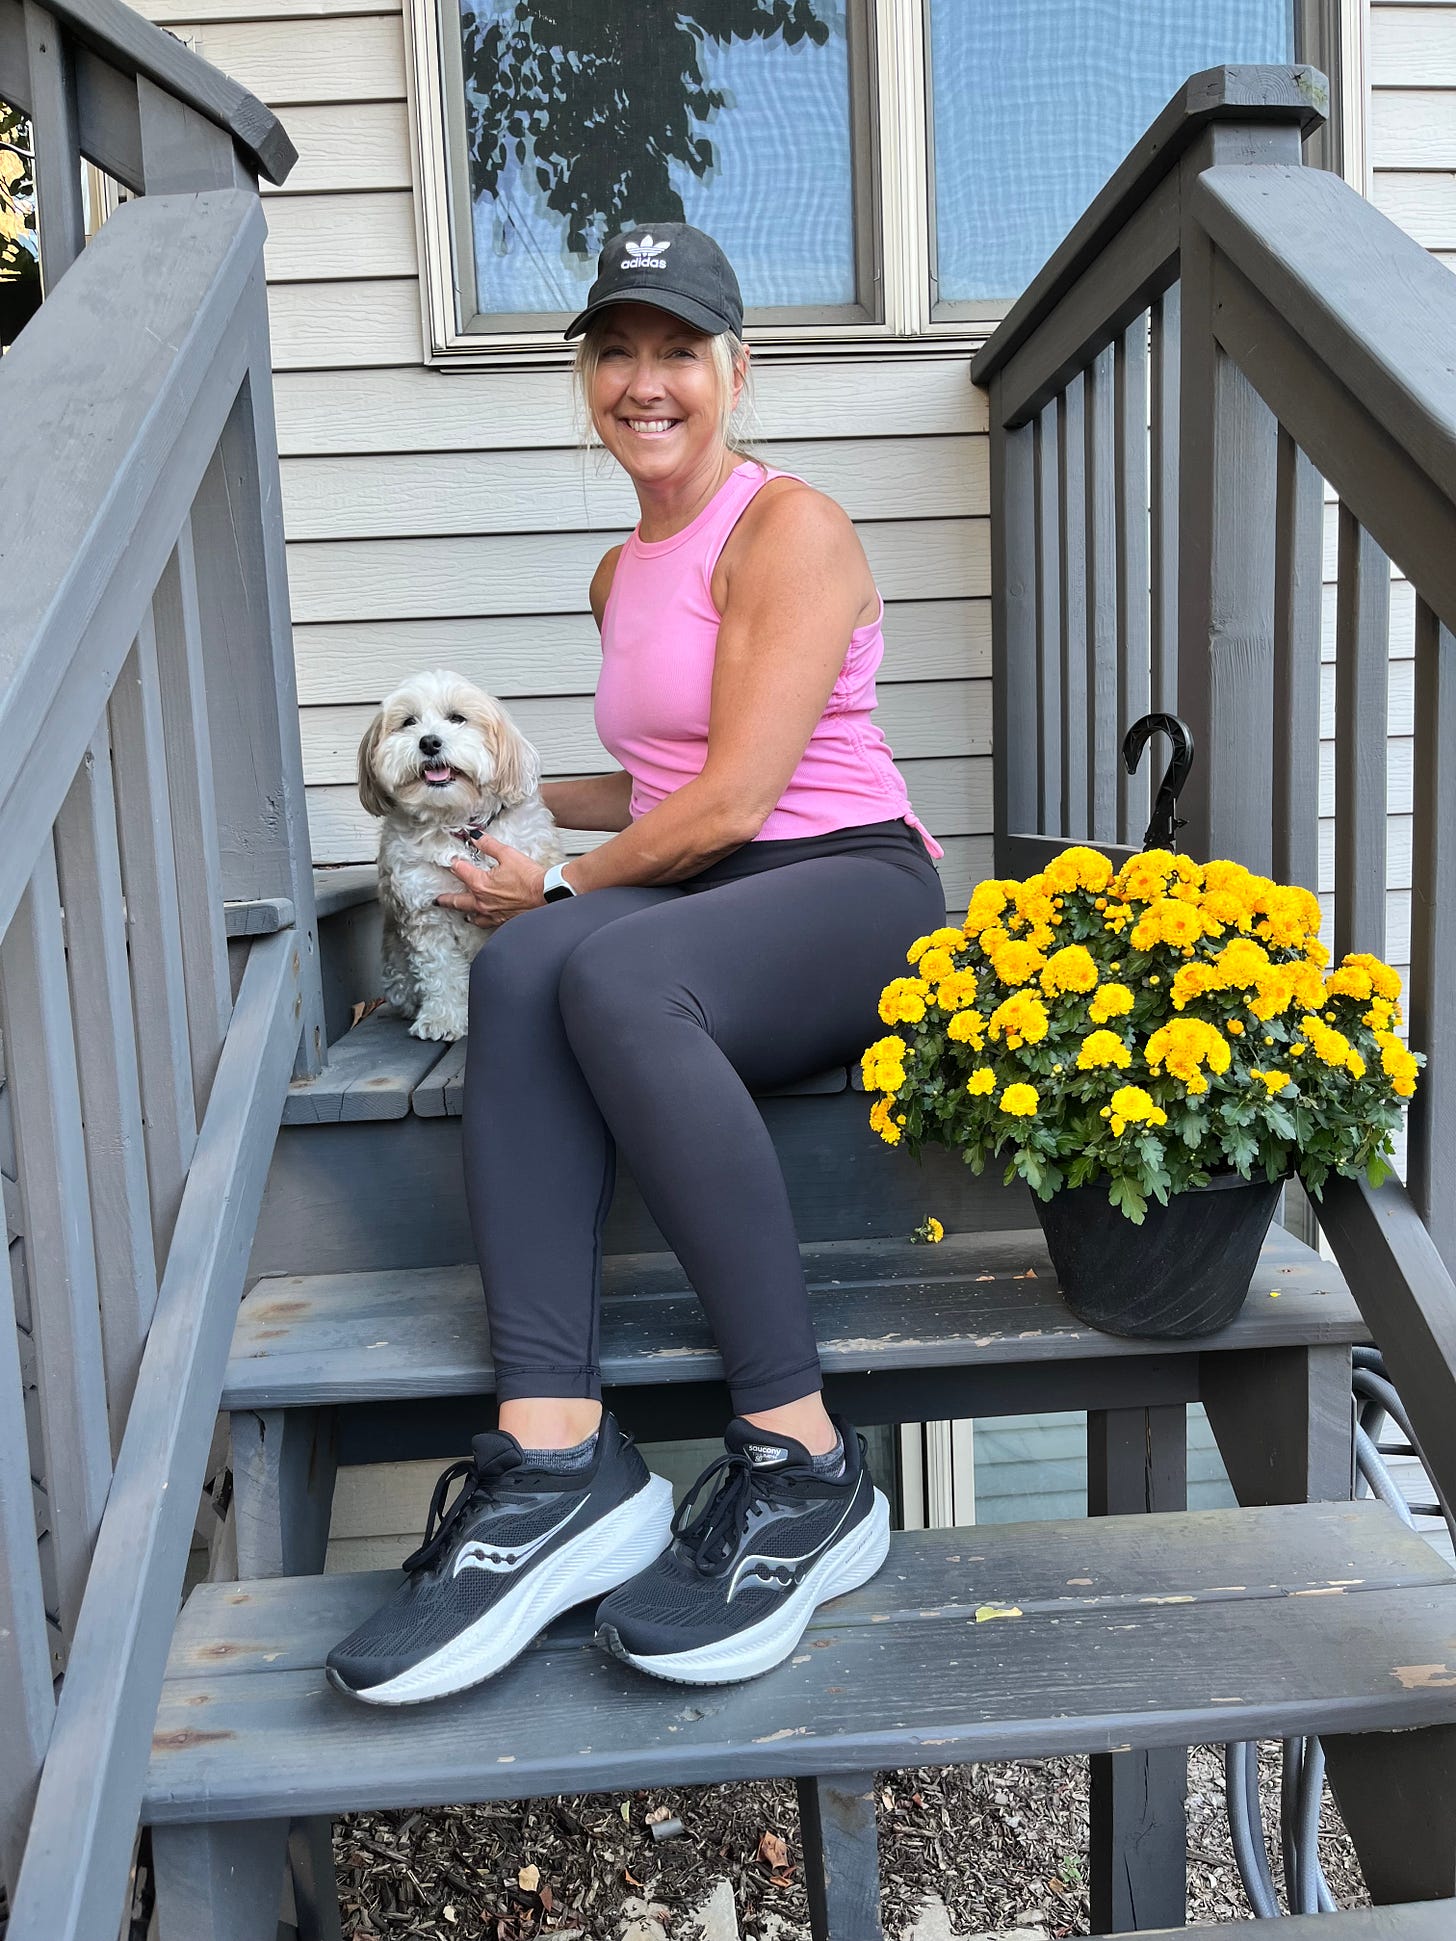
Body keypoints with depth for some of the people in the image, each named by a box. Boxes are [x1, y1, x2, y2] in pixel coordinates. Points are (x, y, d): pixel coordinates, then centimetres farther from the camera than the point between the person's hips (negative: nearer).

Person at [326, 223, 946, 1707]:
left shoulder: (790, 529, -2)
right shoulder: (624, 571, 24)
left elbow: (736, 797, -12)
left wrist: (561, 887, -3)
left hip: (850, 891, -6)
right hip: (690, 909, 6)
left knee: (610, 969, -37)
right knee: (521, 966, -28)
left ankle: (802, 1468, -31)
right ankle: (557, 1459, -38)